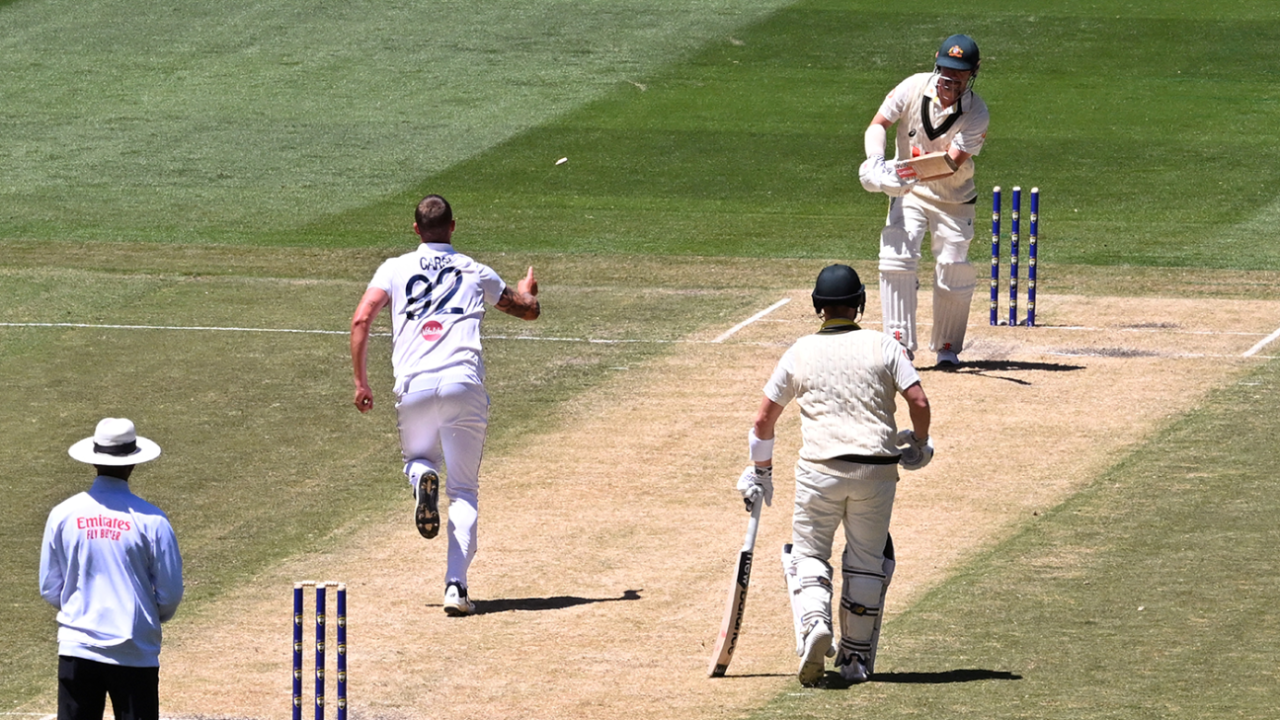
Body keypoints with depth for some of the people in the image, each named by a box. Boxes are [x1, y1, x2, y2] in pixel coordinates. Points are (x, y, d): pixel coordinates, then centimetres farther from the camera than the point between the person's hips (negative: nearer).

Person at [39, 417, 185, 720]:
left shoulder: (63, 515, -1)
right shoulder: (151, 520, -9)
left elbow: (50, 589, 6)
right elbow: (170, 593, -3)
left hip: (76, 648, 2)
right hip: (134, 650, -2)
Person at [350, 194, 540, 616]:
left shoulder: (395, 269, 14)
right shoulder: (475, 273, 17)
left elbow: (361, 320, 1)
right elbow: (529, 310, 30)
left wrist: (360, 382, 8)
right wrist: (527, 290, 54)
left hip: (414, 387, 0)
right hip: (464, 384, 0)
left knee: (418, 457, 28)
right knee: (464, 489, 8)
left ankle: (421, 477, -12)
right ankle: (456, 584, -10)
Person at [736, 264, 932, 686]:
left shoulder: (800, 352, 7)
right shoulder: (883, 347, 4)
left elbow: (763, 421, 10)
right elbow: (919, 402, -4)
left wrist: (761, 473, 24)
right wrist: (919, 443, 16)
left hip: (820, 471, -1)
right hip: (876, 471, 1)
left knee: (808, 554, 10)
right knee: (867, 563, 14)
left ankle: (814, 623, -19)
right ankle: (857, 659, 17)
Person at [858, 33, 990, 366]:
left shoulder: (976, 112, -19)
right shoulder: (914, 88, -14)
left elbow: (953, 162, -27)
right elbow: (878, 123, -13)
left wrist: (916, 173, -44)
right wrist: (875, 160, -33)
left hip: (953, 198, -1)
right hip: (908, 193, 1)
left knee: (953, 270, -5)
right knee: (896, 258, -17)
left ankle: (947, 348, 15)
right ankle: (900, 344, -14)